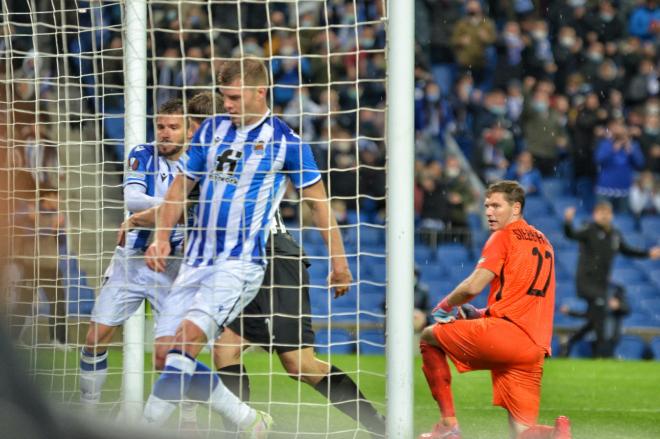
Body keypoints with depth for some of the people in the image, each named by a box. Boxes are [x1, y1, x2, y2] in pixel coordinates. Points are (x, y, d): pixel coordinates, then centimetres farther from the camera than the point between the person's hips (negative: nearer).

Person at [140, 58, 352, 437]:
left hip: (241, 263, -6)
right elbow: (182, 185, 16)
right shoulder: (212, 129, 10)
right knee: (166, 351, 2)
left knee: (187, 340, -22)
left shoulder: (286, 142, -4)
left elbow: (318, 200, 4)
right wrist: (162, 238, 2)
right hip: (196, 260, 6)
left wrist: (339, 261, 5)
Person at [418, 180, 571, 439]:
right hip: (535, 347, 7)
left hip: (503, 332, -7)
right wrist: (479, 314, 22)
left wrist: (445, 306, 8)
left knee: (429, 336, 14)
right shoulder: (543, 242, 25)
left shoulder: (503, 237, 1)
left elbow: (473, 286, -10)